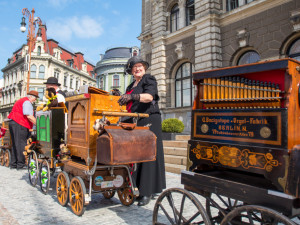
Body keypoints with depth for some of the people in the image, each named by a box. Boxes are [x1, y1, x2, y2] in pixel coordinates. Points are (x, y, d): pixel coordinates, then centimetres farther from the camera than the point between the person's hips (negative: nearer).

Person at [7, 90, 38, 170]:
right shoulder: (27, 102, -9)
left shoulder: (21, 101, 24)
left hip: (13, 123, 11)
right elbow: (29, 116, -19)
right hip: (19, 125, -11)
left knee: (15, 145, 12)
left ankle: (13, 164, 17)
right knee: (21, 145, -9)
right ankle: (20, 164, -8)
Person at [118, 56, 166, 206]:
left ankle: (147, 192, -6)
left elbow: (149, 97, -17)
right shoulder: (130, 86, 23)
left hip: (149, 121, -7)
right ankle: (137, 188, 6)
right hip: (134, 123, 7)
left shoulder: (149, 79, 2)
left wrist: (132, 96, -29)